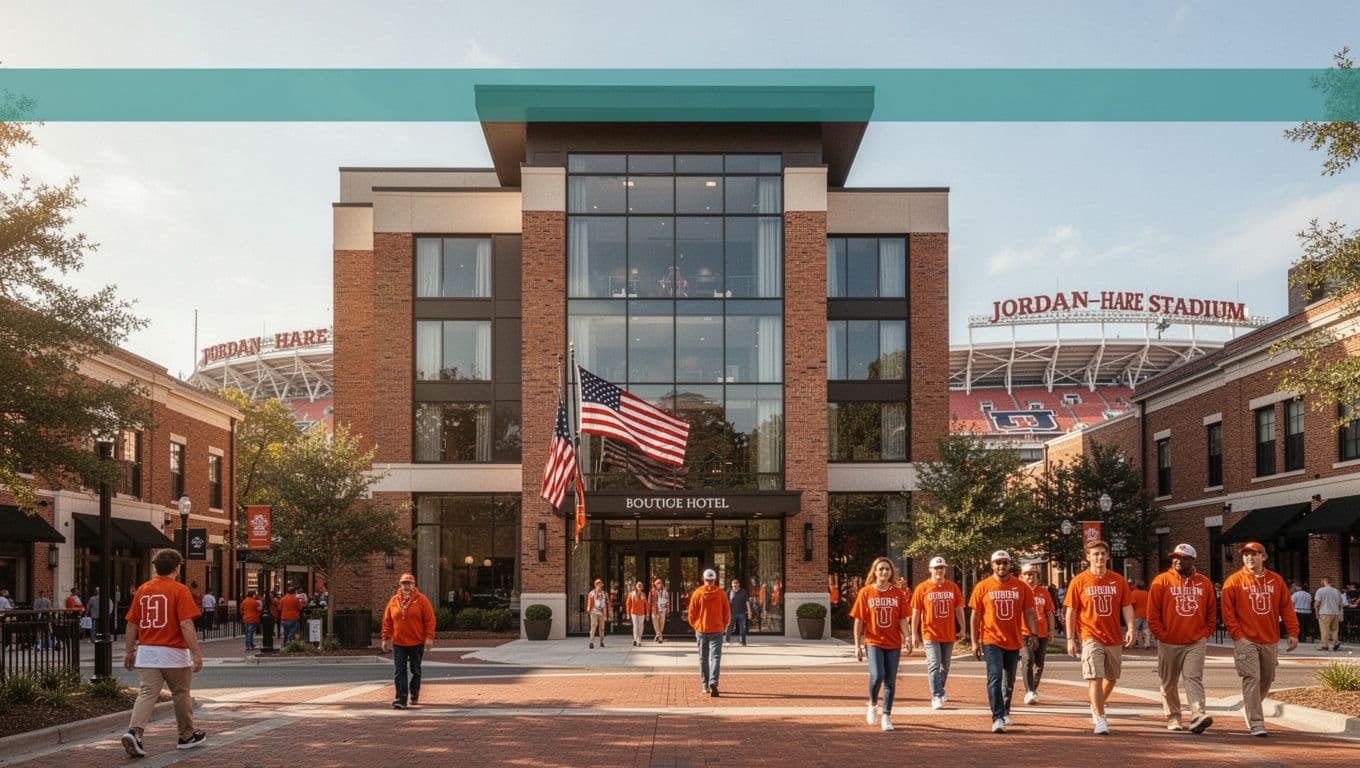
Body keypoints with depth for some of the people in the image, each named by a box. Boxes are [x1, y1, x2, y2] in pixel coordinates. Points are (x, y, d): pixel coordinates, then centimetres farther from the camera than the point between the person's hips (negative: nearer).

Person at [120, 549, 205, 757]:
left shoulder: (143, 590, 8)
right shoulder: (180, 590, -8)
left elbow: (132, 624, 9)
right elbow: (186, 625, -15)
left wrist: (129, 652, 17)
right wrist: (196, 653, -15)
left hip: (146, 652, 4)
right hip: (173, 653, -4)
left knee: (147, 693, -2)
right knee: (181, 694, 13)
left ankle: (134, 732, -23)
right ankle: (187, 736, 25)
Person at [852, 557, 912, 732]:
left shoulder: (898, 593, 4)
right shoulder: (865, 593, -1)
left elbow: (903, 619, 3)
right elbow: (859, 621, 1)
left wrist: (907, 638, -14)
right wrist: (858, 646, -1)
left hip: (894, 643, 2)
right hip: (874, 642, -2)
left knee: (890, 681, 5)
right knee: (877, 675, -19)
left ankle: (886, 716, 17)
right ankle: (873, 705, 9)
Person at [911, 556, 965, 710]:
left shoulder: (953, 587, 5)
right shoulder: (922, 588, -4)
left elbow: (958, 608, 9)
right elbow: (916, 612, -3)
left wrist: (962, 627, 1)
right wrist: (914, 634, -5)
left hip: (949, 633, 4)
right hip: (930, 633, -4)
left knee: (945, 666, 15)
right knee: (934, 665, -10)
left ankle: (940, 690, 34)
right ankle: (936, 697, -8)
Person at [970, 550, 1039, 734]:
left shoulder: (1021, 587, 2)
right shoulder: (983, 587, -1)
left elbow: (1028, 612, 3)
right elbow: (976, 615, 1)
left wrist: (1033, 633, -13)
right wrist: (975, 641, -2)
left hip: (1013, 641, 3)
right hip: (991, 640, -3)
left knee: (1009, 680, 16)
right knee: (995, 676, -15)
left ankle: (1005, 712, 35)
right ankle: (997, 718, -18)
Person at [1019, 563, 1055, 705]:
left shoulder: (1043, 592, 11)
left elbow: (1049, 612, 15)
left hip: (1042, 634, 4)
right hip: (1024, 633, -4)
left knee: (1039, 663, 8)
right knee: (1027, 660, -19)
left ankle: (1034, 691, 23)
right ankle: (1029, 692, -22)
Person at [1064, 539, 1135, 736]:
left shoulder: (1118, 581, 4)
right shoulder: (1079, 581, -4)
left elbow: (1127, 606, 4)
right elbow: (1071, 612, -2)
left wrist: (1130, 628, -14)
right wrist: (1070, 639, -6)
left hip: (1114, 638, 4)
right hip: (1090, 637, -4)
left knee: (1111, 678, 15)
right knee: (1095, 677, -13)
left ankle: (1096, 707, 39)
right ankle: (1100, 719, -8)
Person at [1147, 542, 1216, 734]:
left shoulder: (1204, 583, 7)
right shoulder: (1162, 581, -1)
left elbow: (1212, 611, 13)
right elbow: (1152, 612, -2)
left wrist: (1206, 633, 3)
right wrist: (1160, 634, -7)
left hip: (1196, 642, 0)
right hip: (1169, 643, 0)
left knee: (1194, 678, -13)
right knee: (1169, 683, 8)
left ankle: (1198, 715, -22)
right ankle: (1173, 718, 20)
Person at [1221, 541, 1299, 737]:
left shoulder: (1276, 580, 8)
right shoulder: (1233, 581, -2)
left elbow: (1286, 608, 8)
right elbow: (1228, 612, -3)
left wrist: (1293, 633, 0)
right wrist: (1237, 635, -11)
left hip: (1270, 641, 4)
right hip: (1246, 641, -4)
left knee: (1267, 680, 13)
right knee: (1251, 679, -12)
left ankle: (1249, 709, 36)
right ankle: (1256, 723, -12)